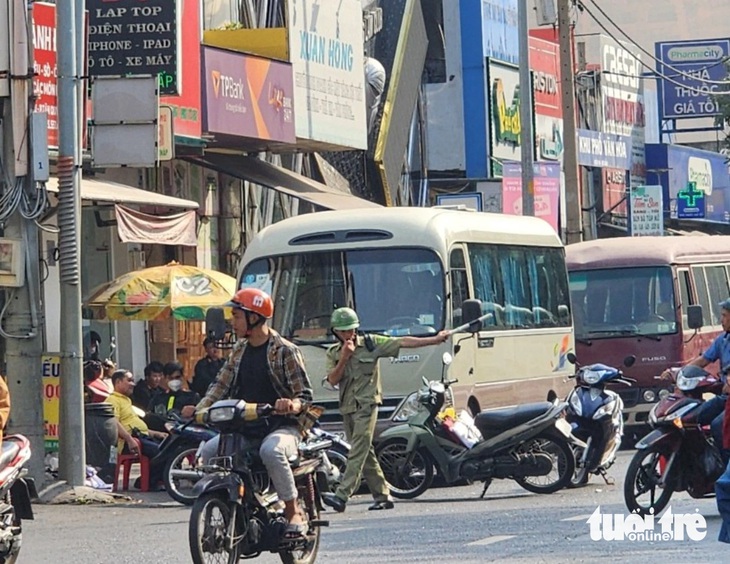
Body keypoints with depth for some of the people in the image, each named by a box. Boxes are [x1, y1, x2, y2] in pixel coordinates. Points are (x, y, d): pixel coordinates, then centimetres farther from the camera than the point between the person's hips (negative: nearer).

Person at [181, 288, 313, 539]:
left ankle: (293, 513, -26)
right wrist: (200, 409, -8)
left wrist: (293, 404, -32)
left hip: (281, 426, -7)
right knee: (210, 450, -16)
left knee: (271, 450, -39)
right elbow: (221, 384, 9)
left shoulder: (285, 351, -6)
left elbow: (305, 395, -9)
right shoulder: (239, 350, 14)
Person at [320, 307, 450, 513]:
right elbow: (332, 380, 0)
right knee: (366, 453, 7)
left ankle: (342, 496, -27)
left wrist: (435, 340, 1)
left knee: (358, 451, -16)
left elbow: (403, 342, 3)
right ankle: (382, 495, 13)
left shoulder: (371, 343, 2)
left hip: (366, 404, -5)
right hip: (347, 408, 5)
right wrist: (344, 359, -13)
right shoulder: (333, 353, 11)